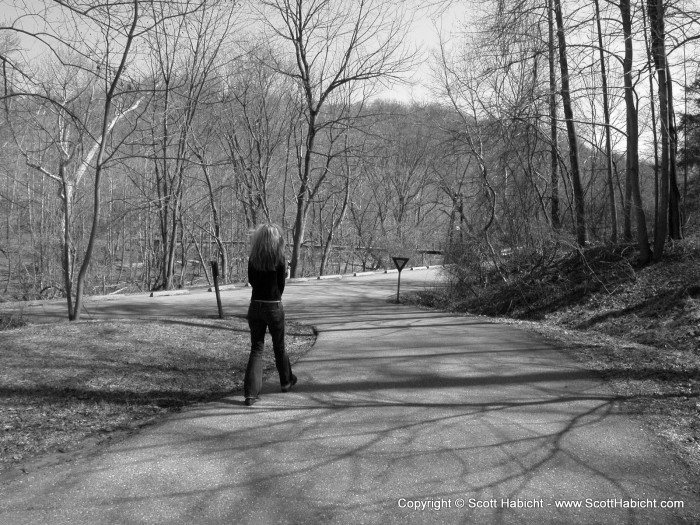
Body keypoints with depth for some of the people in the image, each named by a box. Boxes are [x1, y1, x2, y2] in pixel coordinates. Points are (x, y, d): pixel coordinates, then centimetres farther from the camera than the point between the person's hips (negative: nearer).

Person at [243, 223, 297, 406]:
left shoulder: (253, 259, -1)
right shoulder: (279, 259, -12)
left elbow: (252, 281, 10)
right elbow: (281, 286, -5)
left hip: (255, 306, 3)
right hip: (274, 306, -3)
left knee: (256, 348, 6)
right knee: (279, 346, 17)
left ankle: (251, 393, -2)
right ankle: (286, 381, 37)